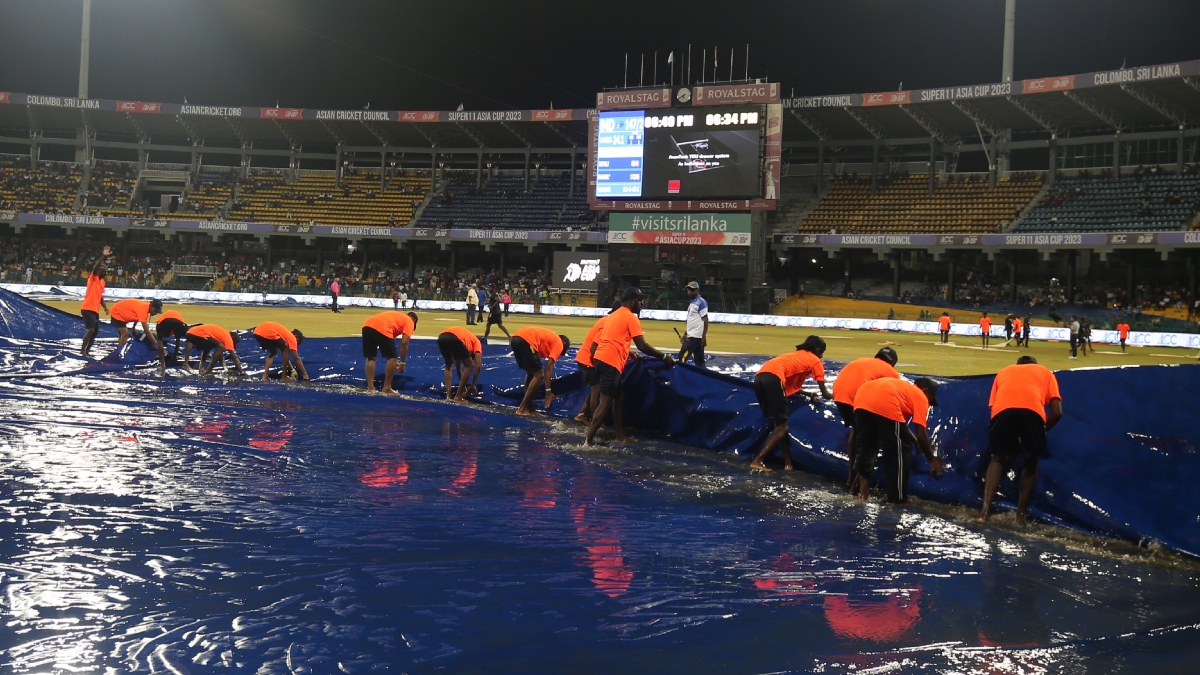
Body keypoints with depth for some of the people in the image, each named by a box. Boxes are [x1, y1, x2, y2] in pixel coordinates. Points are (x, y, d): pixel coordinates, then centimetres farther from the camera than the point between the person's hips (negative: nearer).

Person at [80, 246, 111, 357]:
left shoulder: (102, 281, 17)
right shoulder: (93, 278, -6)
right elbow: (95, 267, -27)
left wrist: (105, 307, 11)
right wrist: (103, 257, -38)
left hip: (95, 310, 9)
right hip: (88, 308, -9)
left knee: (95, 331, 9)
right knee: (91, 329, -16)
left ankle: (87, 351, 16)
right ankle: (83, 350, -8)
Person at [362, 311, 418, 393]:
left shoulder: (397, 316, 40)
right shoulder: (409, 322, 20)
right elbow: (404, 343, 8)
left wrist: (393, 362, 41)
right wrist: (402, 362, 16)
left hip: (366, 325, 7)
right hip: (381, 328, -7)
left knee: (370, 358, 19)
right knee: (392, 357, 7)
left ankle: (370, 388, 18)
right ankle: (387, 388, 10)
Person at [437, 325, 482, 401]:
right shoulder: (476, 342, 31)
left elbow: (458, 366, 49)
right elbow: (478, 366, 19)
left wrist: (463, 385, 53)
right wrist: (473, 385, 24)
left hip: (441, 337, 6)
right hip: (455, 338, -6)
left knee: (448, 366, 31)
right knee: (470, 365, 15)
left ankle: (448, 396, 19)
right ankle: (458, 396, 11)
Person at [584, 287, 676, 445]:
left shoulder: (614, 315, 23)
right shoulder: (631, 318, -5)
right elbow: (642, 346, -10)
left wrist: (628, 353, 43)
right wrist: (664, 357, -2)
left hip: (601, 358, 10)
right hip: (610, 362, -10)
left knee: (619, 397, 18)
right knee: (606, 403, -10)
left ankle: (621, 436, 23)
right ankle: (587, 440, -17)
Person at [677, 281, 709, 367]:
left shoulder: (701, 302, -10)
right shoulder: (691, 303, 17)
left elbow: (705, 320, -15)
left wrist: (704, 337, -20)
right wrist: (685, 334, 22)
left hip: (695, 336, -9)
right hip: (691, 336, 9)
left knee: (682, 357, -12)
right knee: (699, 361, 8)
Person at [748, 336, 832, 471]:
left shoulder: (797, 356, 37)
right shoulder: (815, 361, 18)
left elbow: (791, 384, 38)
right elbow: (824, 394, 21)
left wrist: (809, 394, 39)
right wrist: (834, 396, 39)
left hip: (760, 376, 8)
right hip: (773, 377, -8)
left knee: (780, 423, 16)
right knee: (782, 426, -2)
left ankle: (788, 463, 16)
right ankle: (757, 461, -12)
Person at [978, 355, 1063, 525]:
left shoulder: (1004, 371, 40)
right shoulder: (1045, 372, 37)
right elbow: (1057, 412, 23)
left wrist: (1007, 443, 40)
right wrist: (1042, 430, 39)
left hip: (1003, 410, 1)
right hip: (1032, 411, -1)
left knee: (998, 458, 22)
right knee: (1031, 462, 24)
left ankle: (985, 511, 8)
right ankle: (1021, 515, 22)